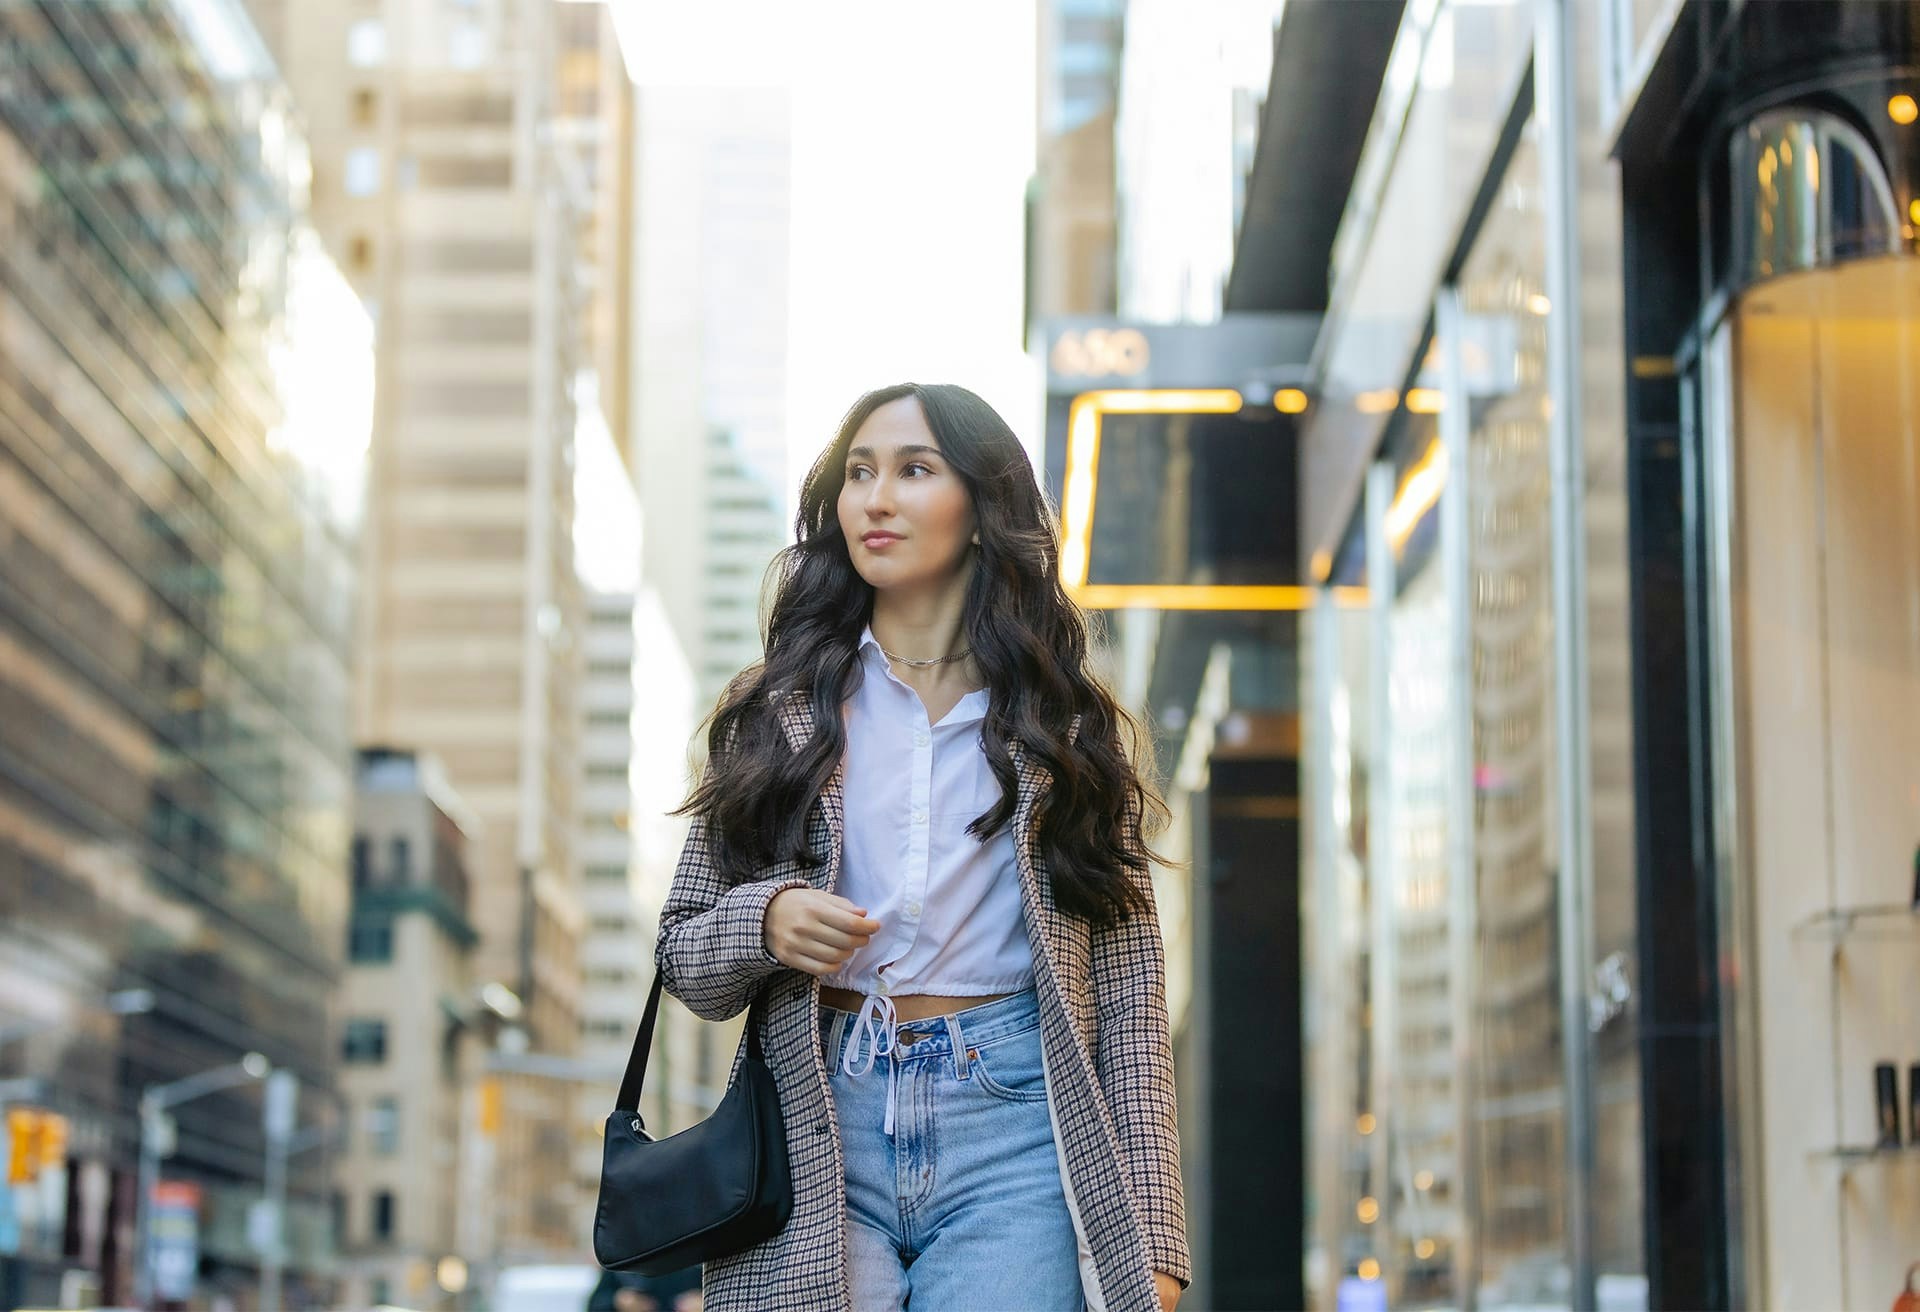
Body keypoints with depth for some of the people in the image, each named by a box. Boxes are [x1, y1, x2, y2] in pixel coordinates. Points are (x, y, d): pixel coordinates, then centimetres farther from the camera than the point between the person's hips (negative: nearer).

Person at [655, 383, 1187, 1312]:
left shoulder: (1070, 727, 9)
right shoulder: (777, 712, 11)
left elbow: (1128, 993, 5)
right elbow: (684, 959, 12)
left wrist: (1150, 1236, -2)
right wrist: (763, 922, -11)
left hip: (1012, 1138, -1)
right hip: (819, 1135, 1)